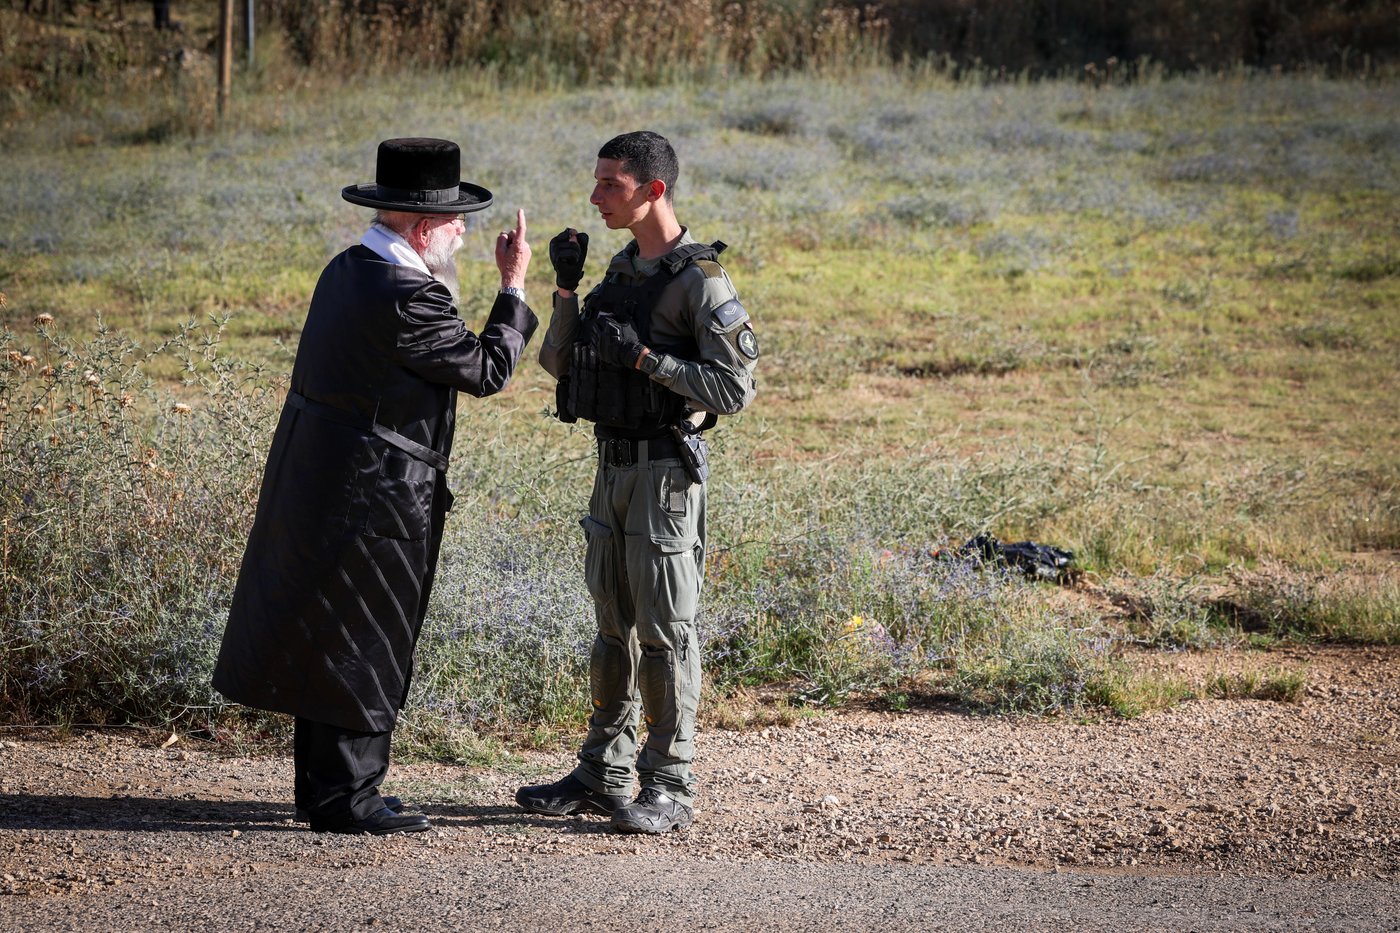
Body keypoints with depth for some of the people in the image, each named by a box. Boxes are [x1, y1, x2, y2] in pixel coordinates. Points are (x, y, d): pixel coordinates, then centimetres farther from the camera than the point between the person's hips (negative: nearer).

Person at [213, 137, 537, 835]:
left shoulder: (346, 270, 7)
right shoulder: (406, 300, -22)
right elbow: (489, 370, -13)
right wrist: (513, 289, -3)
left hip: (313, 482, 10)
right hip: (371, 497, -10)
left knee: (323, 641, 17)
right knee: (363, 647, 1)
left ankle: (321, 785, 27)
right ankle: (345, 798, 8)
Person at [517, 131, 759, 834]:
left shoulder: (701, 281, -13)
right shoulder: (623, 271, 12)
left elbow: (735, 389, -19)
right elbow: (558, 363, 15)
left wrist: (643, 355, -22)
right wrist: (565, 288, 0)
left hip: (665, 472, -8)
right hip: (613, 466, 8)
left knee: (664, 630, -3)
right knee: (614, 625, 14)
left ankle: (669, 788, 3)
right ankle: (603, 775, 22)